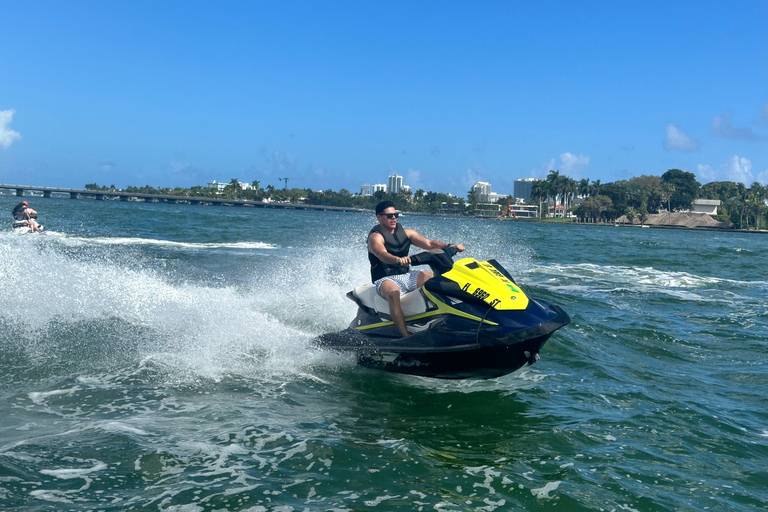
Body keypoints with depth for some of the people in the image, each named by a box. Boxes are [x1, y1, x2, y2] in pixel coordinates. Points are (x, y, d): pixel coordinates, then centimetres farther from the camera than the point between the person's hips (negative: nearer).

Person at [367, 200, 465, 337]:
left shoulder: (406, 232, 11)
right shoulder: (375, 236, -9)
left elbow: (429, 243, 2)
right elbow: (382, 255, -30)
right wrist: (398, 259, -51)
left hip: (407, 276, 7)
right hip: (385, 280, -7)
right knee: (393, 293, -40)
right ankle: (405, 336, -46)